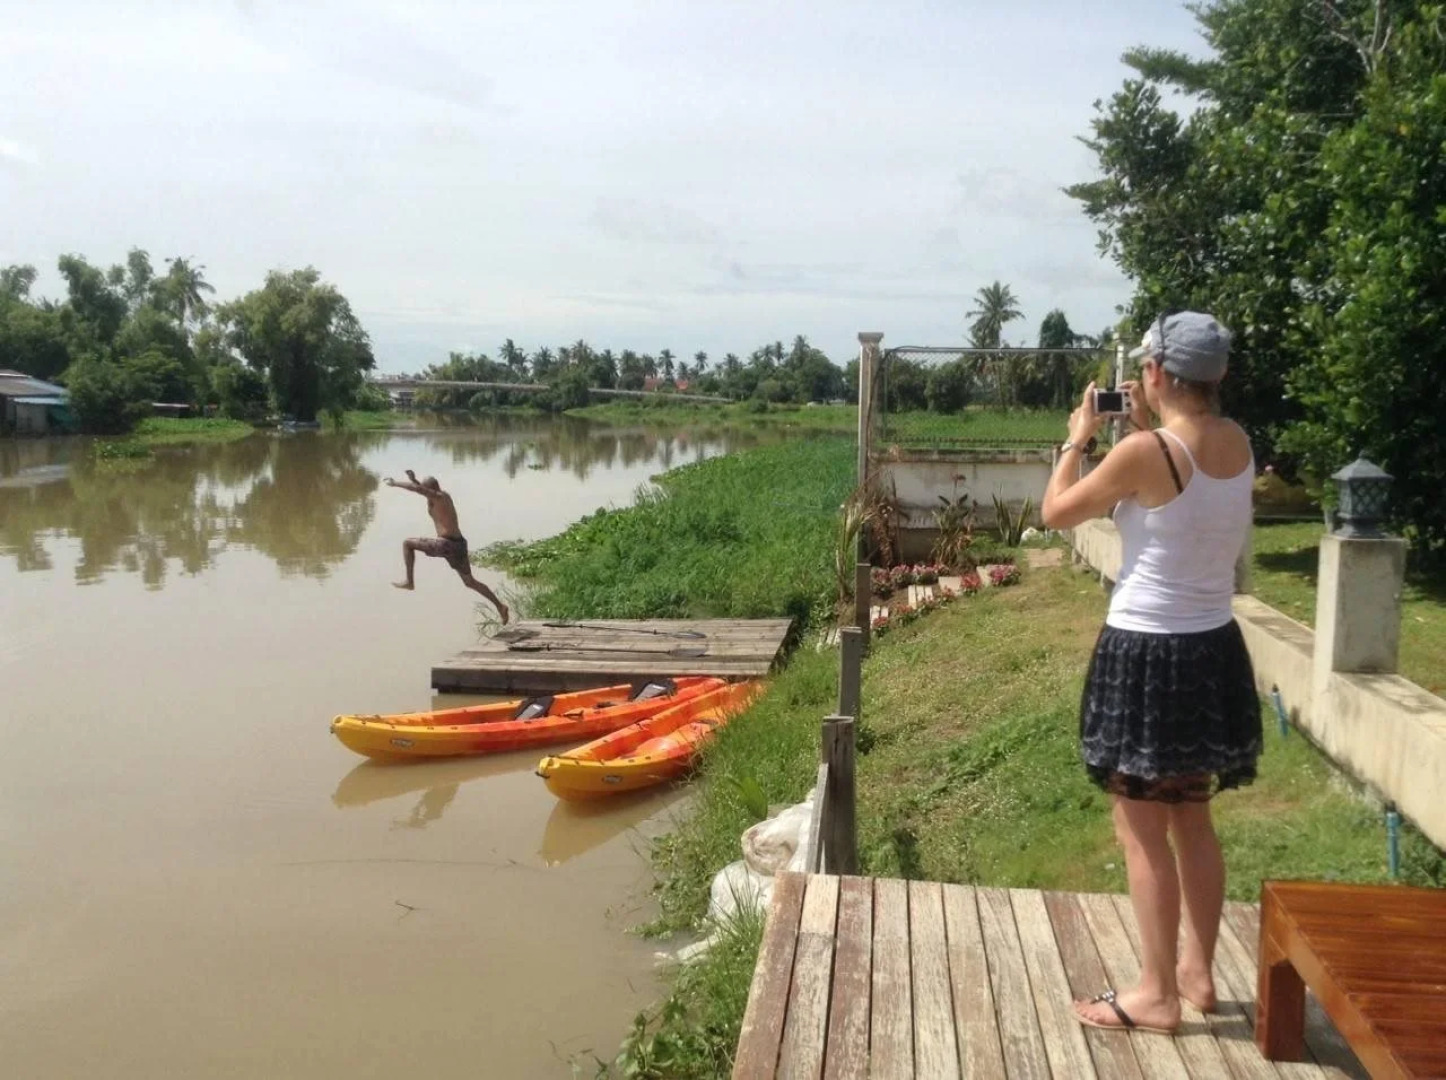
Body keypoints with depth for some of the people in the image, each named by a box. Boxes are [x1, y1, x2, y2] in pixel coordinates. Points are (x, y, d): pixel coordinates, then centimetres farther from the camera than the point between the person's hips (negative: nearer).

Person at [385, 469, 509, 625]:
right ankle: (500, 606, 17)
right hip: (459, 544, 9)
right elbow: (422, 488, 36)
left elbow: (416, 488, -24)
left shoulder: (439, 497, -8)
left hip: (446, 544, -9)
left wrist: (394, 483, -12)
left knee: (407, 543, 4)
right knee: (470, 582, 21)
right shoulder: (444, 496, 18)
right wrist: (413, 479, 20)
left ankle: (409, 581, 5)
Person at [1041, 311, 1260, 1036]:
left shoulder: (1145, 453, -20)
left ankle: (1156, 995, 15)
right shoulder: (1238, 445, 2)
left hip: (1148, 655, -8)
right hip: (1212, 651, 8)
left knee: (1143, 832, 5)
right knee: (1192, 820, 20)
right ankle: (1196, 972, 33)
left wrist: (1078, 440, 6)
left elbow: (1055, 513, -6)